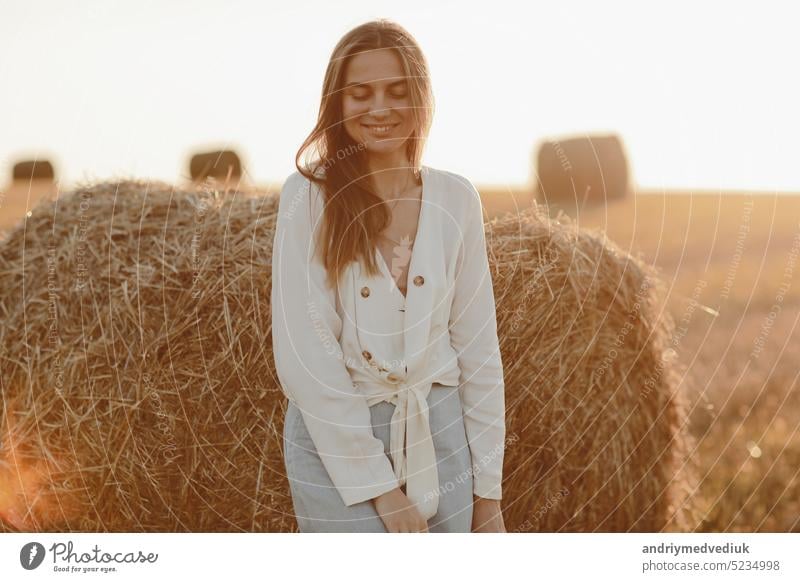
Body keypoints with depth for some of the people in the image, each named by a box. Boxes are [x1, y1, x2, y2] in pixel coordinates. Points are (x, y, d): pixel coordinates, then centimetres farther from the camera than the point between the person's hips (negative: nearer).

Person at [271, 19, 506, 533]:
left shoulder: (456, 199, 0)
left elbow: (478, 349, 3)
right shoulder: (308, 198, -8)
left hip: (440, 437, 3)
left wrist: (488, 487, 2)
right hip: (337, 443, -3)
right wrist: (377, 484, -14)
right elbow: (302, 354, -12)